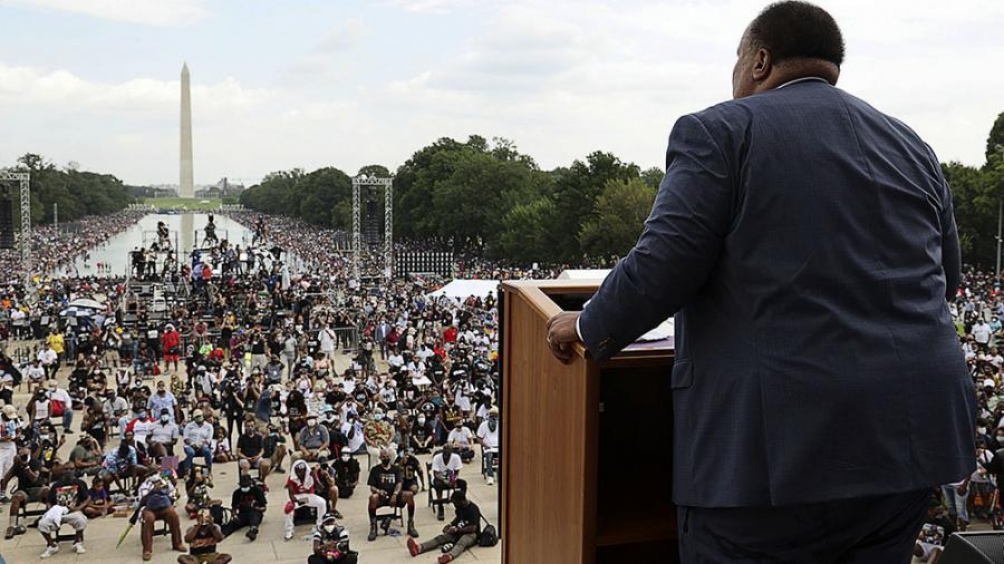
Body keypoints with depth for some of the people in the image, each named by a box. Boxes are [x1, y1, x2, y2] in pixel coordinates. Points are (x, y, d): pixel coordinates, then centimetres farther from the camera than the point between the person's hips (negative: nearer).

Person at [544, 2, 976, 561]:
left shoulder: (720, 130, -4)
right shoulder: (912, 147, 15)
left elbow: (662, 266, -12)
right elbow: (945, 278, 21)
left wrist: (589, 329, 4)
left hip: (779, 437, -6)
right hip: (912, 430, 7)